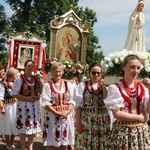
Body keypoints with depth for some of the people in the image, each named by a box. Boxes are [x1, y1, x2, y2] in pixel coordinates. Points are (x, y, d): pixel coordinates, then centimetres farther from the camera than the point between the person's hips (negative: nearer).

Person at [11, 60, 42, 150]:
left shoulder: (36, 79, 7)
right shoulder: (19, 79, -8)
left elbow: (41, 90, 13)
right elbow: (14, 93, -13)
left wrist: (38, 97, -8)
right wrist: (27, 98, -19)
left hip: (35, 105, 5)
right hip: (23, 105, -5)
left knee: (33, 126, 11)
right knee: (24, 127, 2)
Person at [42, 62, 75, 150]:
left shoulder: (68, 85, 8)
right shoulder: (47, 85, -3)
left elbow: (71, 101, 3)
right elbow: (46, 103, -10)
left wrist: (67, 112, -13)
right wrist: (57, 113, -18)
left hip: (66, 116, 3)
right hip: (53, 116, -3)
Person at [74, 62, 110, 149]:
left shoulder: (103, 86, 9)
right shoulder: (83, 85, 0)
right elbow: (78, 105, -3)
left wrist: (103, 86, -8)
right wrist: (78, 122, -9)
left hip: (102, 120, 3)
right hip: (86, 119, -3)